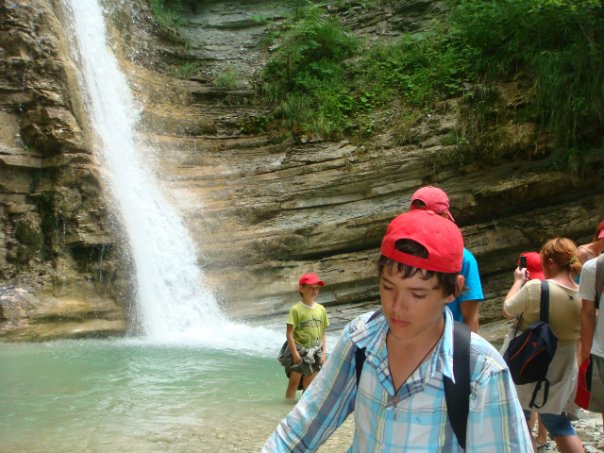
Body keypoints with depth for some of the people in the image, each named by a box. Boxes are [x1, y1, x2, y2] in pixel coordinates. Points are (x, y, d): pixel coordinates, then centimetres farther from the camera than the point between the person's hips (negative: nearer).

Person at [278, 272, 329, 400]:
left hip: (314, 352, 5)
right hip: (299, 351, -5)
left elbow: (322, 334, 9)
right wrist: (295, 354, -17)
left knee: (309, 386, 13)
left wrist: (323, 353, 3)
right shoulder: (296, 309, -10)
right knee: (294, 383, 1)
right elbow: (289, 333, -12)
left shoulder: (321, 309, 5)